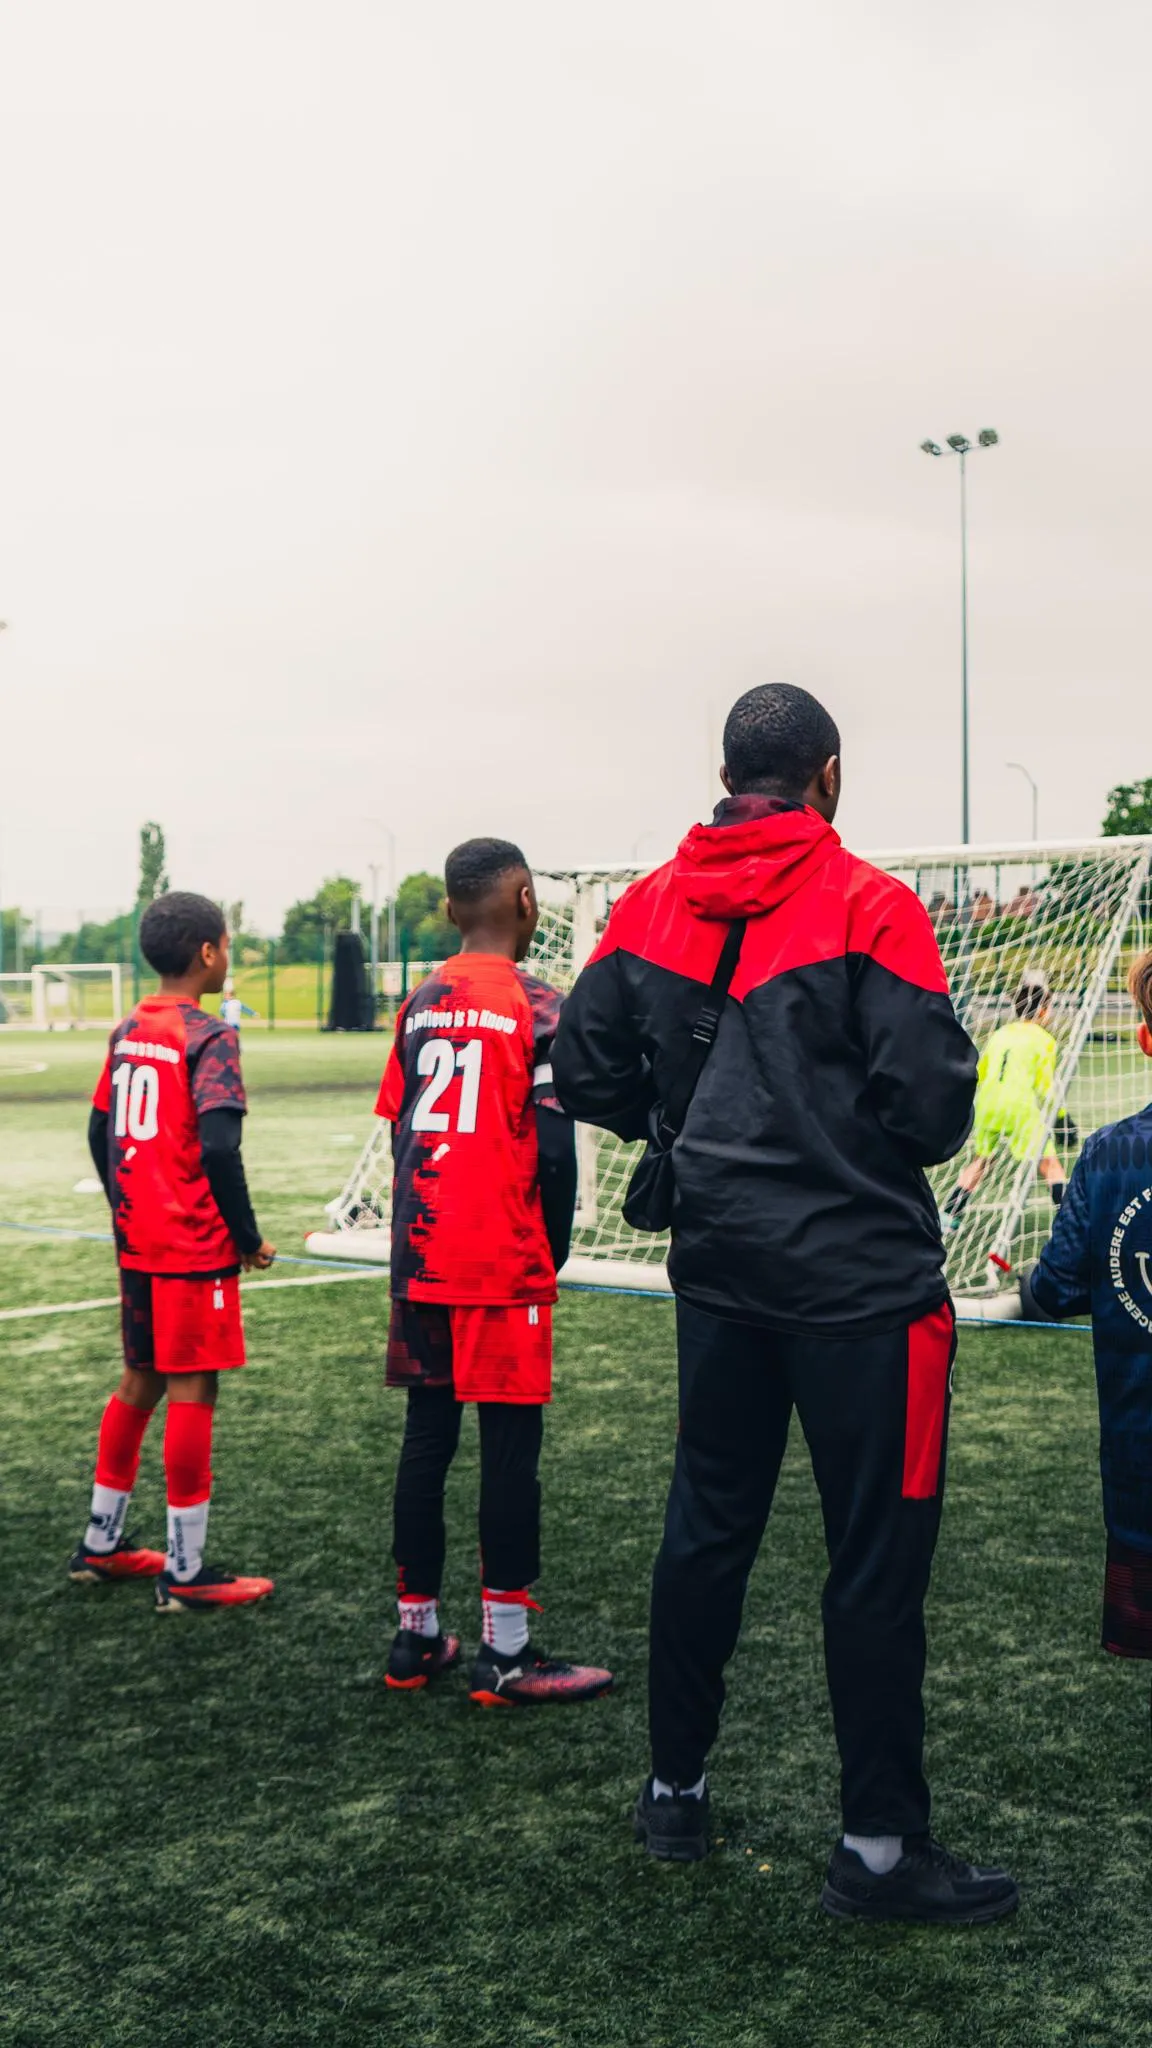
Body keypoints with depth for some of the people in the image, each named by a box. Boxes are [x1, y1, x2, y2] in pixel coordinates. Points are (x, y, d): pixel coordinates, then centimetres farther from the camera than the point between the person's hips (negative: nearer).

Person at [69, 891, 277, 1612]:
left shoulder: (128, 1031, 9)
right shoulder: (209, 1037, -14)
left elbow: (101, 1133, 14)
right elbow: (219, 1150, -22)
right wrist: (250, 1239, -12)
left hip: (138, 1246, 8)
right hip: (197, 1252, -8)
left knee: (140, 1382, 19)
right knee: (193, 1393, -1)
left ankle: (101, 1544, 29)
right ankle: (186, 1572, 6)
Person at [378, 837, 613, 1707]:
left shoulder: (420, 1005, 8)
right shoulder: (536, 1006, -9)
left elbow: (401, 1134, 12)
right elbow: (553, 1149, -11)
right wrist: (553, 1252, 3)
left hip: (422, 1259, 6)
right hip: (504, 1266, -6)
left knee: (427, 1438, 12)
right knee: (511, 1446, 1)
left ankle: (417, 1635, 21)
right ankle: (506, 1656, 6)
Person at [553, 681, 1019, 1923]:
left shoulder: (650, 906, 3)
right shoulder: (865, 906, -13)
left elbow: (584, 1072, 6)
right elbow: (931, 1094, -16)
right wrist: (907, 1144, 6)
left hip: (718, 1265, 6)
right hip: (860, 1274, -5)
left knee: (707, 1529, 17)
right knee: (877, 1556, 4)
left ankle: (675, 1792, 28)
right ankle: (879, 1848, 12)